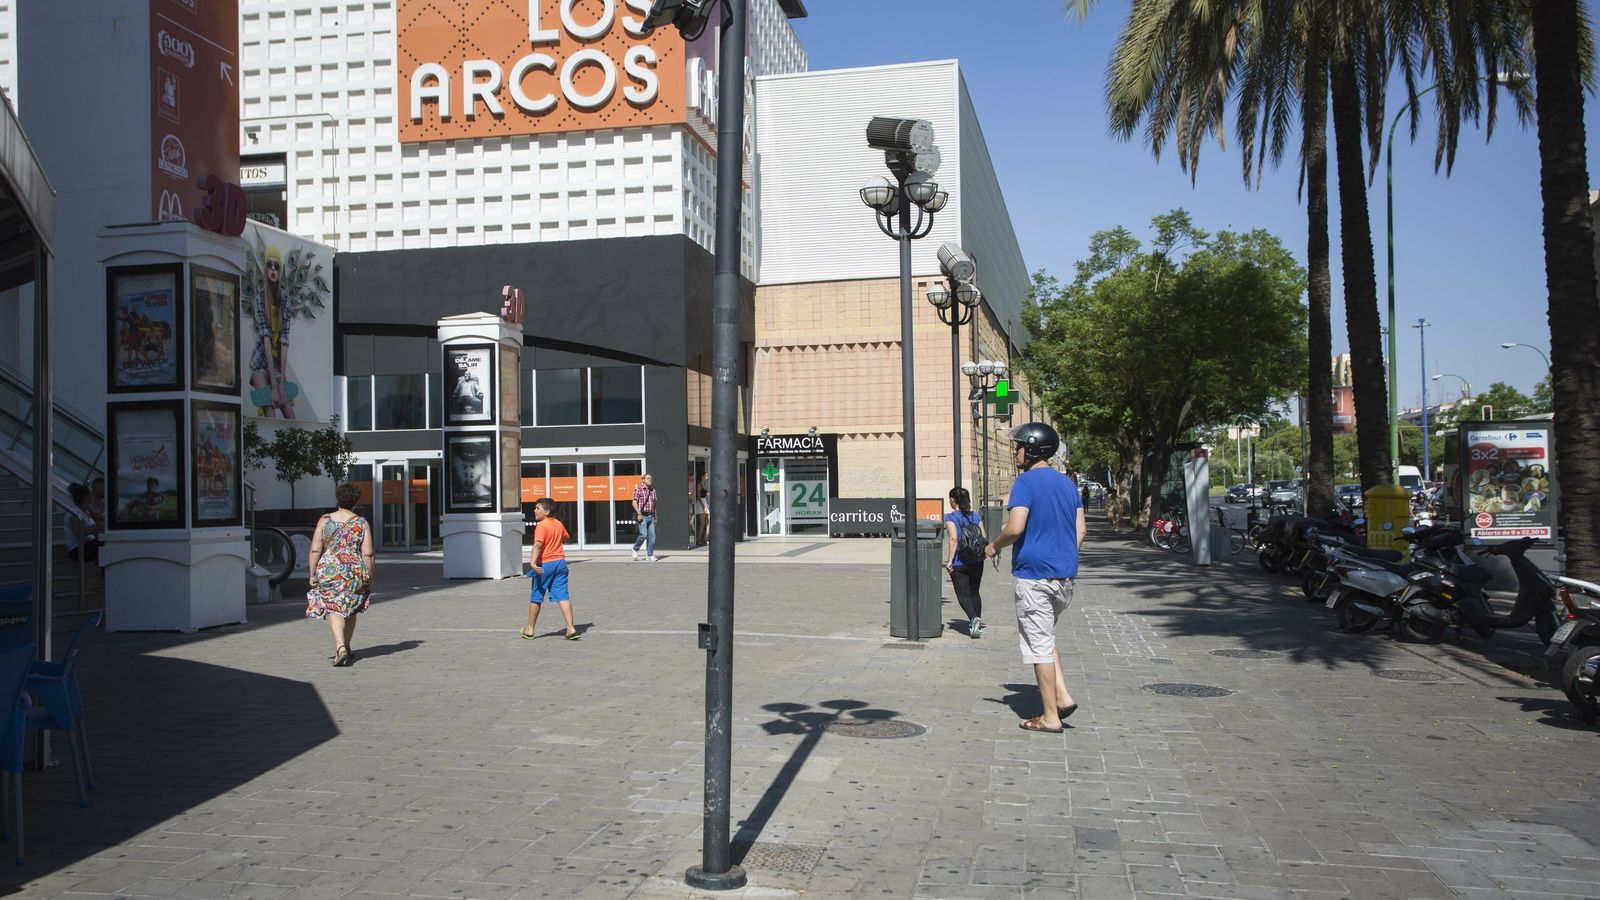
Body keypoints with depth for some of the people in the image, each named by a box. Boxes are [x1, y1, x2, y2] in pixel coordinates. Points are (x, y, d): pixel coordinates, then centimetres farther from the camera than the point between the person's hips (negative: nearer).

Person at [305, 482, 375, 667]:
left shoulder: (324, 520, 0)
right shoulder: (362, 524, -1)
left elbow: (315, 550, -3)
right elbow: (367, 554, -3)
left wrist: (313, 574, 3)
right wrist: (368, 578, 5)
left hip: (329, 571, -1)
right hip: (354, 572, 1)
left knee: (334, 610, 0)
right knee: (350, 611, 17)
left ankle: (340, 648, -20)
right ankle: (346, 649, 29)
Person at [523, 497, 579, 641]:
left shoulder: (541, 526, -12)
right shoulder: (558, 524, 10)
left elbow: (538, 544, -28)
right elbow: (566, 537, 31)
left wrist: (532, 561, -39)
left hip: (545, 564, -6)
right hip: (560, 562, 6)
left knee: (536, 597, 8)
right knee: (563, 596, 1)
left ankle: (529, 630, 19)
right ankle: (571, 628, -9)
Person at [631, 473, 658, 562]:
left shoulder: (653, 491, 14)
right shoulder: (638, 490, -3)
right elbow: (634, 503, -7)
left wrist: (655, 517, 18)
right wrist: (639, 513, -17)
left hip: (651, 516, 6)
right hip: (642, 516, -6)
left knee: (652, 536, 0)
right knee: (643, 534, -15)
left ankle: (650, 555, 6)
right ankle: (635, 549, 9)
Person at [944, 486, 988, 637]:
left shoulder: (951, 517, -10)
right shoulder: (975, 516, 6)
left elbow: (953, 539, -20)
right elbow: (984, 538, 4)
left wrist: (950, 561, -18)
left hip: (959, 563, -5)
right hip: (977, 562, 5)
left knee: (963, 595, 0)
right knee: (974, 593, 19)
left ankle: (973, 618, -23)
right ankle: (977, 624, 21)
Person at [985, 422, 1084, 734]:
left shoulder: (1027, 481, -11)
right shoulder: (1067, 483, 12)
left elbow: (1015, 528, -21)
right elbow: (1080, 531, 12)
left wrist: (994, 546, -3)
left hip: (1033, 574, -8)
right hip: (1064, 574, 8)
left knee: (1039, 644, 0)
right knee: (1045, 637, 22)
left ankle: (1050, 716, 4)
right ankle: (1062, 695, 10)